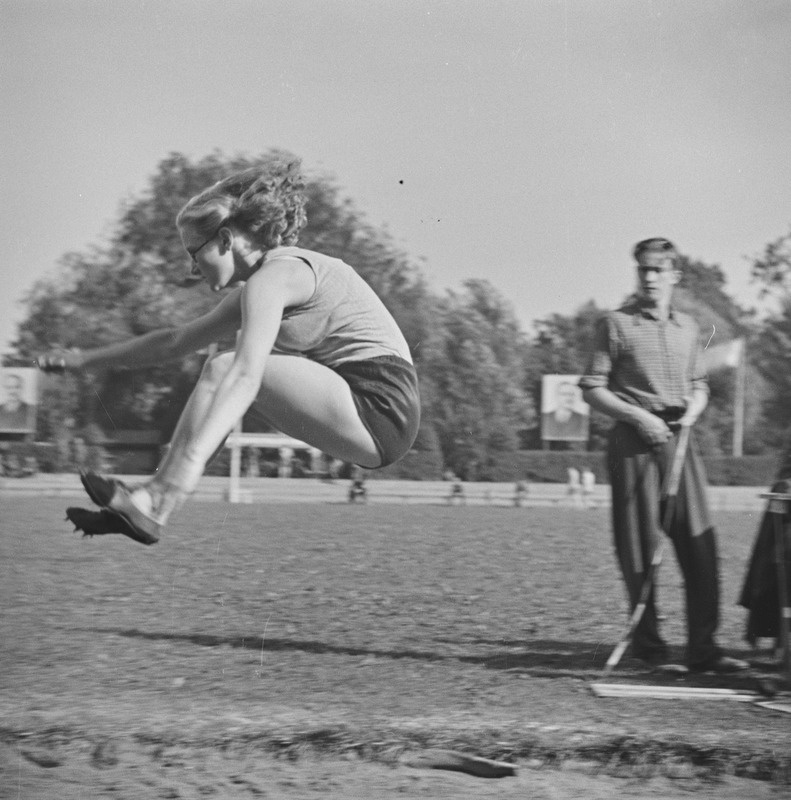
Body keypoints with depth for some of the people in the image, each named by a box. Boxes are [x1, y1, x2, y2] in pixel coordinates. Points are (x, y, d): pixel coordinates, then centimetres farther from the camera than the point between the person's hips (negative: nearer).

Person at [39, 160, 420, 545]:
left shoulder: (273, 277, -12)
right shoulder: (254, 287, 18)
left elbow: (246, 375, -26)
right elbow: (175, 342, 28)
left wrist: (193, 459, -35)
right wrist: (86, 359, 30)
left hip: (381, 409, -10)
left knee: (225, 370, -15)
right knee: (225, 371, 12)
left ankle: (152, 503, -17)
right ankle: (147, 510, 4)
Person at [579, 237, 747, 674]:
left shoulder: (687, 327, 14)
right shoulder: (616, 325, -1)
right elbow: (592, 389, -3)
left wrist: (692, 410, -1)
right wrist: (639, 416, -14)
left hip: (680, 439, 4)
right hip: (635, 441, -4)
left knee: (699, 542, -4)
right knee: (640, 547, 0)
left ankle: (703, 647, -2)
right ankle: (647, 640, 17)